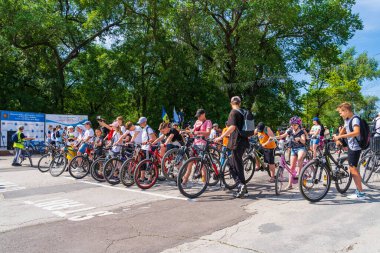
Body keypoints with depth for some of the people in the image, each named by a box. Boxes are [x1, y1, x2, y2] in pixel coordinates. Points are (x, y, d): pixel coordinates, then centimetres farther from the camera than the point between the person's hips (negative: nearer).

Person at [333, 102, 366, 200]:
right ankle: (358, 190, 21)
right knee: (352, 168, 12)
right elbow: (343, 129, 29)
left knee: (353, 168, -8)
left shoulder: (355, 119, -16)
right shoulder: (347, 120, 12)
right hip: (351, 146, 9)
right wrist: (338, 139, 14)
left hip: (355, 147, -9)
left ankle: (361, 193, -2)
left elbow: (356, 132, -32)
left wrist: (340, 136, -34)